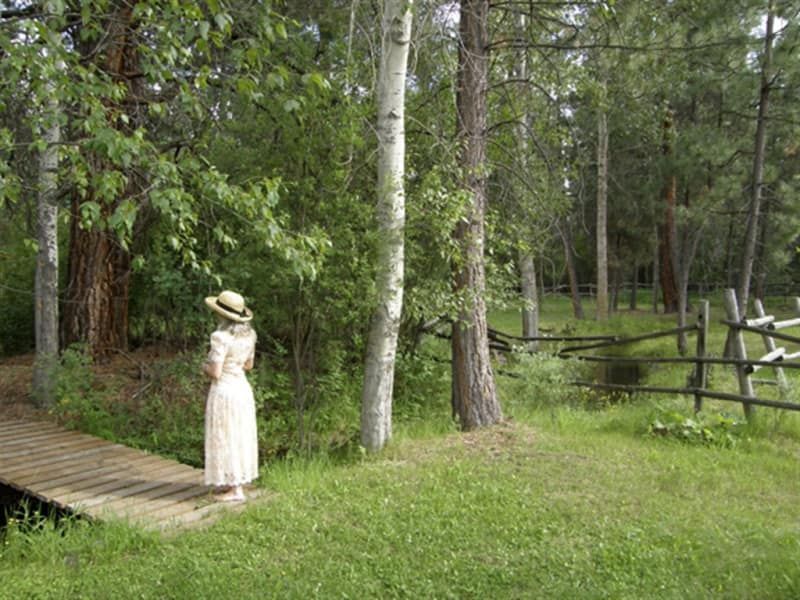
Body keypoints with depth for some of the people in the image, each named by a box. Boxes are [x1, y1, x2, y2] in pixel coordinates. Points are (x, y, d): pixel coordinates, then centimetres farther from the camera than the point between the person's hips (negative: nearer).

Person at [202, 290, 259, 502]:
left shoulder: (221, 337, -20)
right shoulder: (248, 334, 3)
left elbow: (215, 373, -20)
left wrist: (205, 367, 0)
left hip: (224, 392, -8)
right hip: (243, 389, 8)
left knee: (225, 440, 4)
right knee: (239, 437, 16)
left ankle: (235, 490, 10)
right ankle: (232, 483, 28)